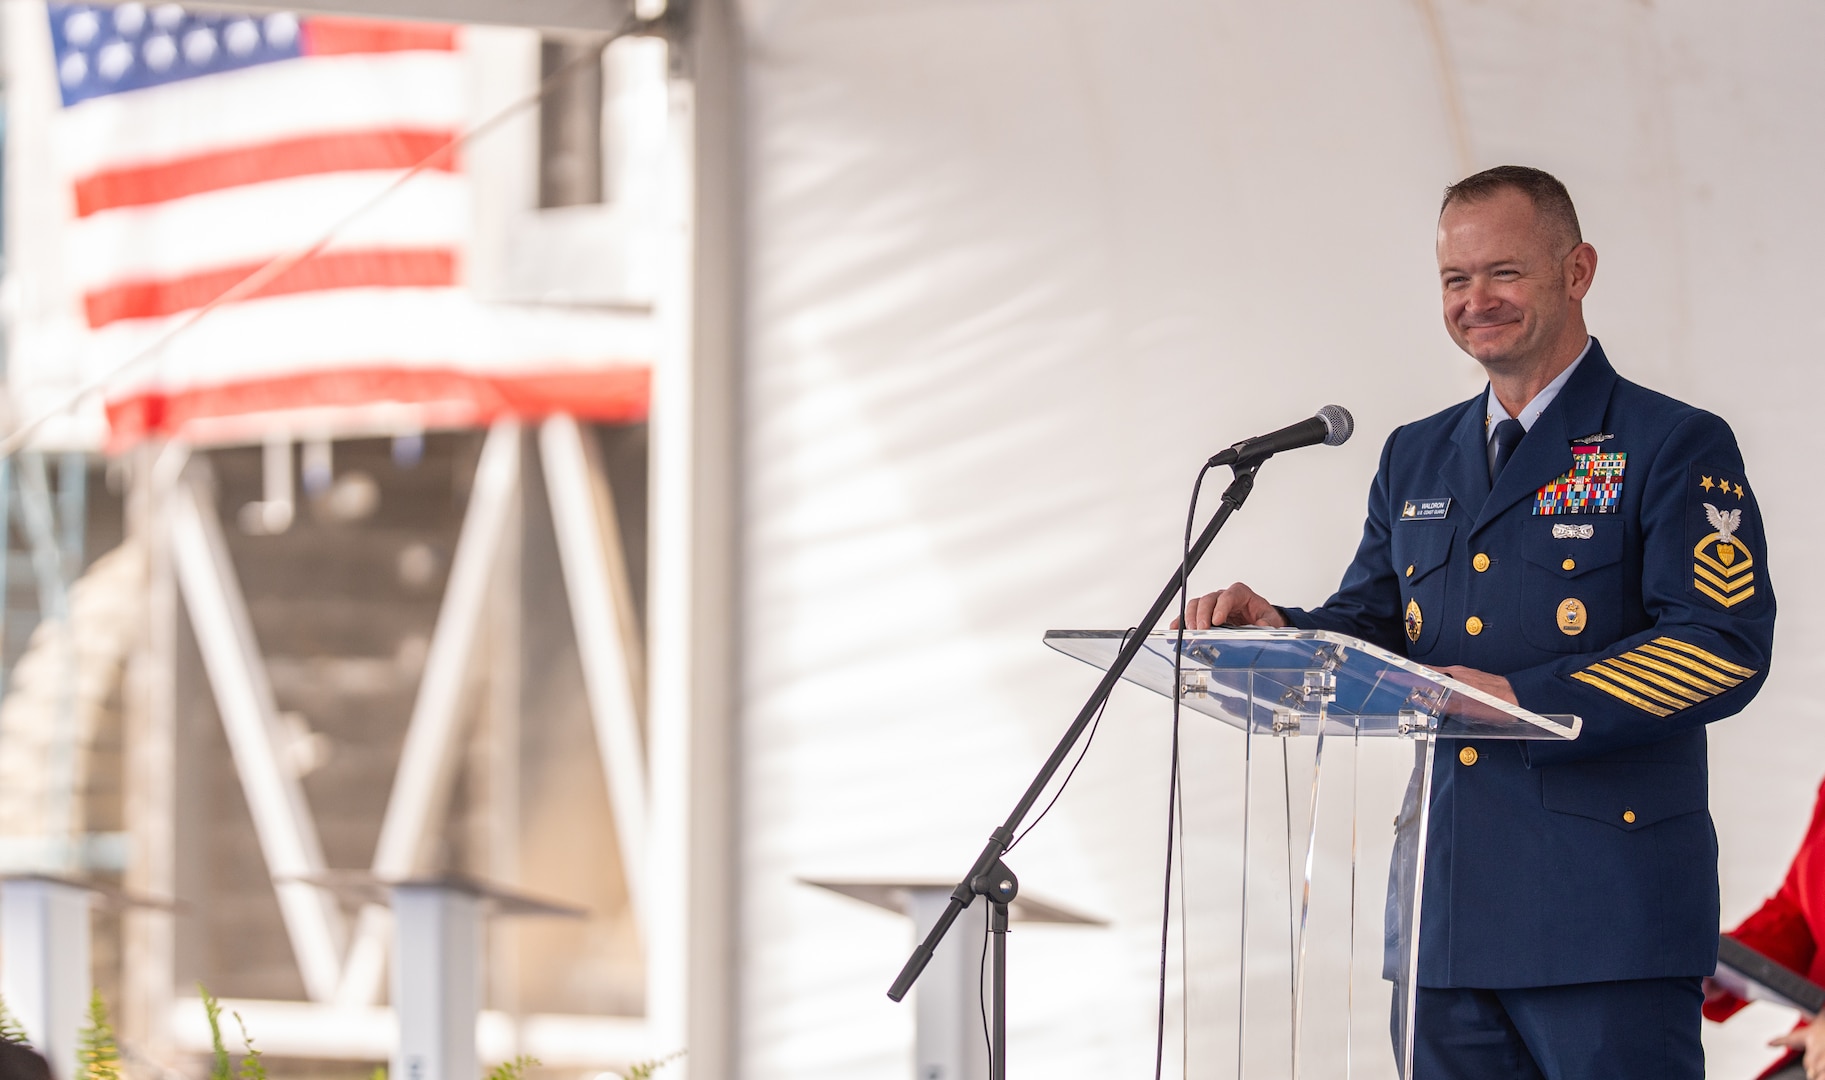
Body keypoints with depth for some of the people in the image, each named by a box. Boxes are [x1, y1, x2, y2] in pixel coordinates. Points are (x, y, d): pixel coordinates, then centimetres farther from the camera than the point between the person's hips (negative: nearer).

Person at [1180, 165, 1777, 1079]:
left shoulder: (1674, 447, -2)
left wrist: (1526, 701, -22)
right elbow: (1370, 630, 19)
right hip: (1450, 916, 6)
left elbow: (1723, 647, -12)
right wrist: (1278, 631, -5)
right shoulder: (1415, 458, 20)